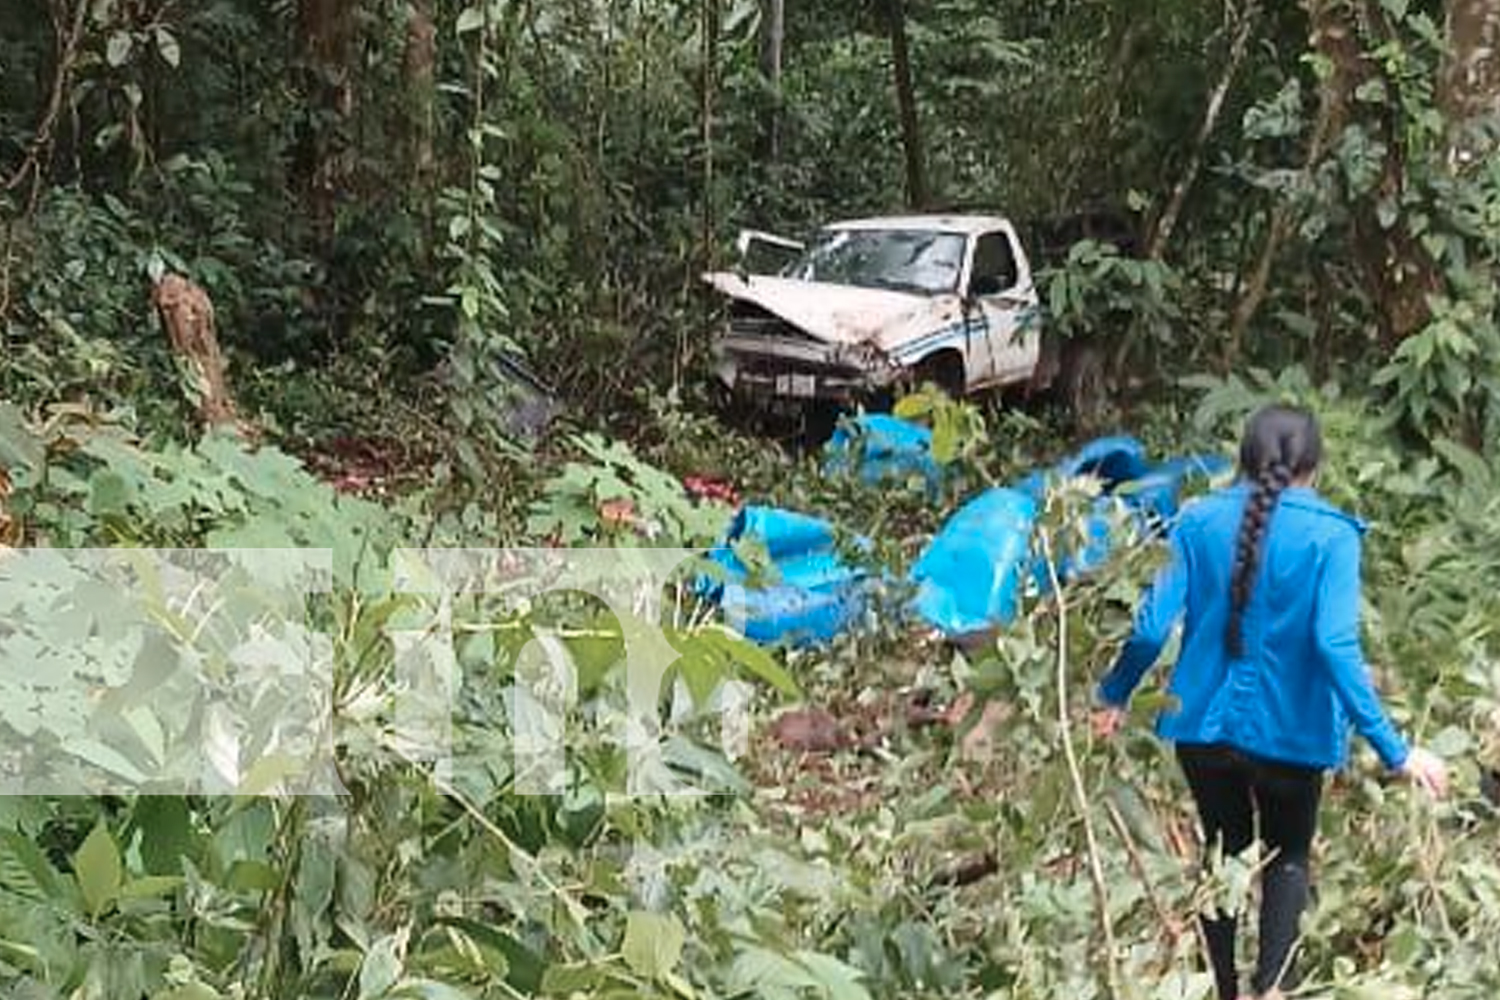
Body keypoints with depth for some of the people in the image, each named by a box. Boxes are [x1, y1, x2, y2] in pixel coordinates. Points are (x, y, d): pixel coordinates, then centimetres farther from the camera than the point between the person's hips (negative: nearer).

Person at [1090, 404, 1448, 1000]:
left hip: (1205, 723, 2)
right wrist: (1394, 751, -21)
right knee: (1288, 855, 20)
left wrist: (1114, 696, 8)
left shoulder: (1199, 521, -5)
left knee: (1223, 851, 23)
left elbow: (1153, 624, -8)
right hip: (1288, 729, -2)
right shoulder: (1330, 534, -13)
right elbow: (1336, 645, -22)